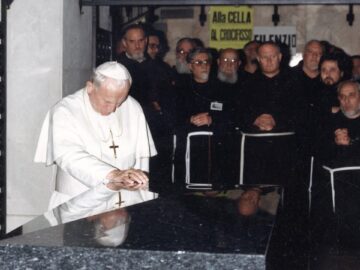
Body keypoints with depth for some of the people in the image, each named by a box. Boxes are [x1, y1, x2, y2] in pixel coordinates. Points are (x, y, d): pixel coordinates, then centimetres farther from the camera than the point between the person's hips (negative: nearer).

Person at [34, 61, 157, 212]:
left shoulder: (133, 108, 9)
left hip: (128, 200, 2)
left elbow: (144, 156, 6)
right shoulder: (65, 111, -4)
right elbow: (70, 157, -19)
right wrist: (114, 174, -33)